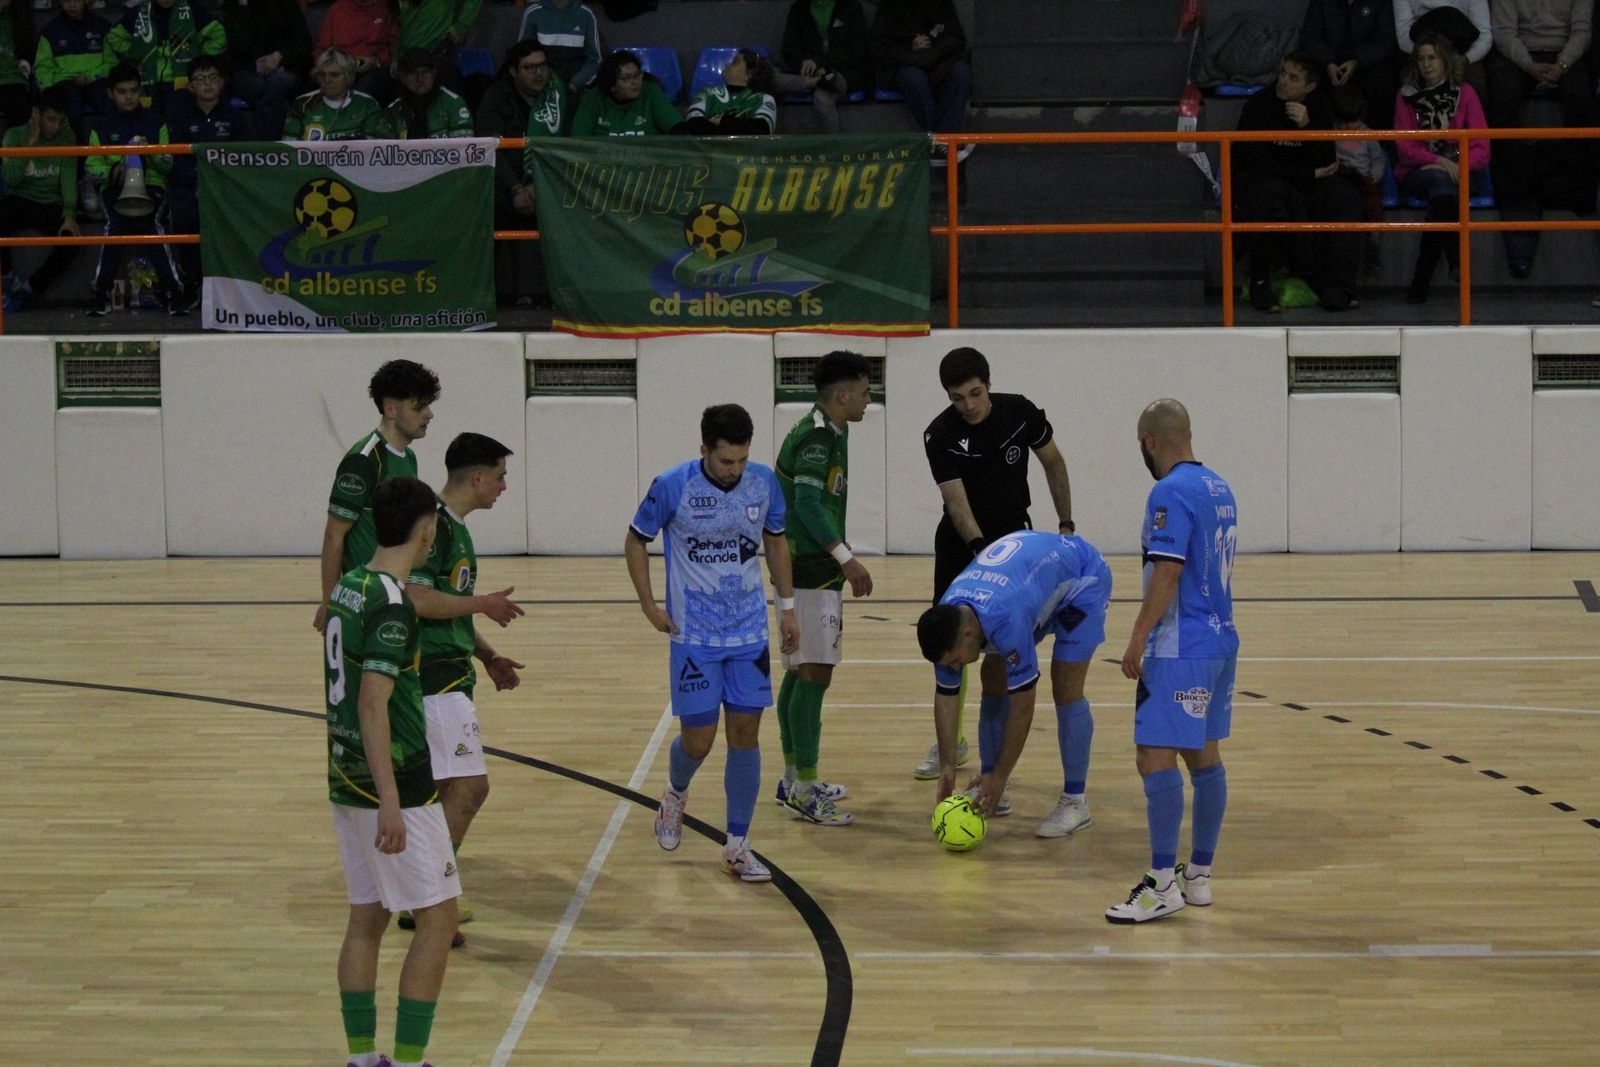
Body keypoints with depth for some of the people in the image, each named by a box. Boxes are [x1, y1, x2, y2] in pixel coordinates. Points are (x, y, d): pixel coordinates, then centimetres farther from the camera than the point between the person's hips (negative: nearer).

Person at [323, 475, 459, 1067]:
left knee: (366, 918, 12)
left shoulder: (346, 588, 9)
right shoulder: (390, 603, -18)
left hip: (347, 780, 9)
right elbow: (373, 704, -24)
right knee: (438, 917, -2)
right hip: (391, 784, -9)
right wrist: (390, 804, -26)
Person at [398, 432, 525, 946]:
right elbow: (418, 600, -25)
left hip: (449, 674, 11)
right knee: (469, 787, -13)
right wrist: (484, 603, -14)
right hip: (434, 677, -11)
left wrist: (488, 656, 21)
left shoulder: (454, 527, 17)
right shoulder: (434, 524, -15)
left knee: (446, 788, 15)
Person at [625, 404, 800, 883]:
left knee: (746, 733, 1)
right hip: (694, 635, -3)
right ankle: (675, 795, 34)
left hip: (749, 633, 3)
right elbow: (635, 541, 1)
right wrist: (649, 605, -5)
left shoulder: (764, 483, -4)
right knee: (697, 740, -1)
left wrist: (787, 605, 11)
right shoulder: (672, 487, -13)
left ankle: (737, 846, 10)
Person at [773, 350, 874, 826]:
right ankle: (805, 789, -10)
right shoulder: (818, 435, -16)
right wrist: (847, 559, -29)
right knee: (815, 673, -11)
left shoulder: (825, 431, 15)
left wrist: (836, 549, 30)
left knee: (800, 672, 15)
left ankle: (794, 777, 22)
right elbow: (808, 502, -26)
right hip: (810, 572, -11)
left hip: (811, 568, 11)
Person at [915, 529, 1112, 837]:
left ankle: (1075, 802, -3)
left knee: (1065, 690, -15)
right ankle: (991, 793, 11)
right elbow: (945, 696, -10)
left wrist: (1000, 776, -26)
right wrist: (947, 767, -14)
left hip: (1084, 579, -7)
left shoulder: (1006, 621, -42)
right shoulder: (946, 622, -22)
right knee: (995, 680, 0)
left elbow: (1022, 705, -34)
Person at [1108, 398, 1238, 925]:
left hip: (1180, 646, -10)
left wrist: (1138, 638, -18)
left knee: (1156, 756, -9)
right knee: (1204, 756, 13)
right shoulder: (1219, 488, 14)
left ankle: (1163, 884, -10)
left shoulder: (1171, 492, -14)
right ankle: (1199, 875, 19)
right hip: (1220, 639, 10)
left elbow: (1168, 571, -21)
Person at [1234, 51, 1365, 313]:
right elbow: (1258, 164, -14)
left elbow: (1326, 162, -6)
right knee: (1274, 194, -39)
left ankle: (1337, 287, -27)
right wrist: (1312, 174, -11)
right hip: (1255, 184, -4)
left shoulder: (1319, 107, 3)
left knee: (1345, 196, -22)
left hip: (1303, 187, 4)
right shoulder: (1258, 106, -9)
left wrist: (1307, 126, -23)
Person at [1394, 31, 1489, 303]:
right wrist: (1440, 162, -19)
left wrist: (1459, 165, -21)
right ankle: (1457, 262, -39)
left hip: (1461, 171, 0)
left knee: (1441, 189, -34)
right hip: (1417, 174, 0)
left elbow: (1481, 148, 0)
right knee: (1440, 180, -35)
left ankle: (1421, 279, -31)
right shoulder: (1407, 96, 7)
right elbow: (1405, 148, -2)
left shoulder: (1464, 93, 6)